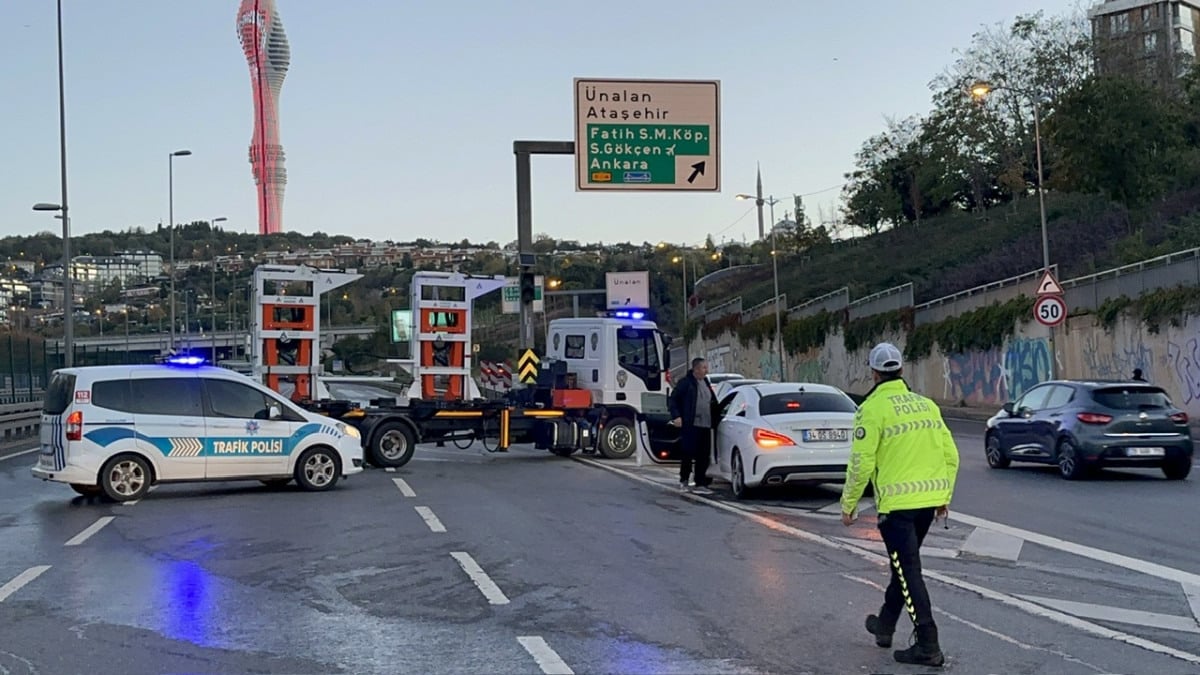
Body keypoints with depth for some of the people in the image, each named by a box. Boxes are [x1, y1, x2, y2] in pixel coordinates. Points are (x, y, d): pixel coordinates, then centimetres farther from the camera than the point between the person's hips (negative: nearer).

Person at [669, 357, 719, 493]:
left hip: (706, 426, 7)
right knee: (689, 454, -5)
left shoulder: (706, 383, 18)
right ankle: (683, 481, 7)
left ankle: (700, 482, 13)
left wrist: (714, 421, 17)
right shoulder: (686, 382, -3)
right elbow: (674, 399, -4)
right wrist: (676, 416, -13)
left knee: (703, 456, 6)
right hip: (691, 425, -7)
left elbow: (713, 402, 24)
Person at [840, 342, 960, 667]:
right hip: (930, 500, 7)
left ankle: (928, 646, -2)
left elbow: (861, 463, -13)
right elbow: (950, 455, 11)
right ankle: (885, 625, 36)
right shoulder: (926, 404, 10)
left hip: (897, 503, -7)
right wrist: (944, 496, 22)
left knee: (908, 572, -1)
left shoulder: (872, 409, -10)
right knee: (904, 564, 22)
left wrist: (848, 505, -1)